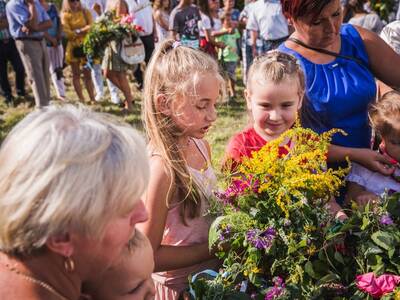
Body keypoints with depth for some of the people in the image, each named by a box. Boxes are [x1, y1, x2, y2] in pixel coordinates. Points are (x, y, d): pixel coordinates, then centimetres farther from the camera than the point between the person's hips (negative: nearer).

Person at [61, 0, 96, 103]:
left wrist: (78, 31, -13)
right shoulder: (65, 15, 1)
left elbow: (91, 27, -3)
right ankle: (81, 99, 6)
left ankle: (92, 99, 0)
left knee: (87, 73, 0)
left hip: (86, 46, 1)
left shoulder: (85, 12, 8)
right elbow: (68, 33, -8)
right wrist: (84, 30, -8)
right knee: (76, 74, 3)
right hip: (73, 47, -1)